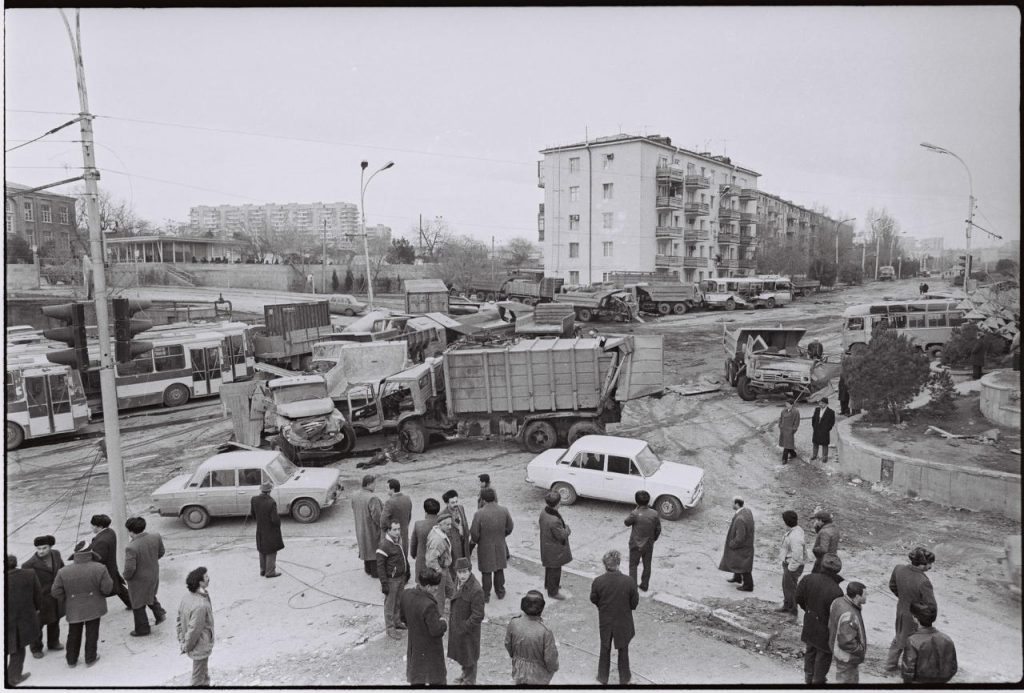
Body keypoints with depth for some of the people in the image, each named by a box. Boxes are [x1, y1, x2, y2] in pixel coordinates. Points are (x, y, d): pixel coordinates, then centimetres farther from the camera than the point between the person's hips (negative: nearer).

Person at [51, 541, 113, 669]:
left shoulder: (63, 572, -12)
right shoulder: (100, 568, -18)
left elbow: (56, 592, -8)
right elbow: (107, 588, -15)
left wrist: (66, 601, 8)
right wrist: (108, 577, 5)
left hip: (73, 610, 2)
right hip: (94, 609, -1)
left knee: (74, 635, 20)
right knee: (92, 634, 14)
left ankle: (71, 659, 31)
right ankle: (90, 658, 24)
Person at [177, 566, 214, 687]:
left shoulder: (187, 596, -9)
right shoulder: (200, 605, -36)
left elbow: (179, 618, 3)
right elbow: (194, 629, -27)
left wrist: (181, 640, 12)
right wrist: (187, 646, -10)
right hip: (200, 647, -8)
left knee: (204, 675, 28)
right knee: (198, 680, 14)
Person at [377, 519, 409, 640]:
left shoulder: (399, 540, 4)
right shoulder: (384, 545, -22)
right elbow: (380, 566, -20)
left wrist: (407, 572, 21)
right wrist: (384, 583, -20)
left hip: (401, 577, 8)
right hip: (391, 579, -8)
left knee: (398, 601, 20)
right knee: (390, 604, 5)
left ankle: (396, 622, 36)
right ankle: (390, 628, 15)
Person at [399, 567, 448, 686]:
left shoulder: (405, 594, -11)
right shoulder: (428, 605, -34)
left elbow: (402, 616, 6)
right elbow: (436, 630, -29)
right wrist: (443, 623, -10)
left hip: (414, 646, 7)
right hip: (430, 649, -7)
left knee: (416, 680, 23)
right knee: (437, 680, 15)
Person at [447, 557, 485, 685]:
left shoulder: (476, 590, -32)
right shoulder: (459, 582, -6)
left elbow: (478, 616, -26)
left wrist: (464, 629, -20)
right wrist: (452, 621, 12)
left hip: (468, 630, -7)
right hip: (457, 626, 8)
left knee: (469, 655, 13)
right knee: (461, 653, 25)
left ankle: (469, 681, 34)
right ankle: (465, 674, 48)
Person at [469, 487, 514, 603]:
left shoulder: (479, 514, -24)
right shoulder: (504, 511, -13)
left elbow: (474, 533, -18)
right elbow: (509, 528, -1)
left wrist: (474, 541, 3)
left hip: (485, 547, -3)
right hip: (500, 546, 3)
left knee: (486, 572, 13)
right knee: (499, 570, 21)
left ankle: (486, 595, 26)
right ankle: (500, 592, 35)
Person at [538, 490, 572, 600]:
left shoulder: (543, 512, -11)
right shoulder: (554, 521, -38)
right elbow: (562, 536, -27)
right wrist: (568, 529, -7)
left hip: (546, 545, 9)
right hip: (554, 550, -9)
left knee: (549, 567, 30)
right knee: (555, 570, 13)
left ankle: (548, 584, 51)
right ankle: (553, 591, 31)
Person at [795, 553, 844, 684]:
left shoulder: (808, 579, -15)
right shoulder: (836, 591, -31)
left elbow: (798, 598, -4)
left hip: (809, 626, 5)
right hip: (825, 630, -5)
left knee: (810, 650, 25)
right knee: (824, 655, 17)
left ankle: (808, 678, 42)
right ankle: (818, 680, 33)